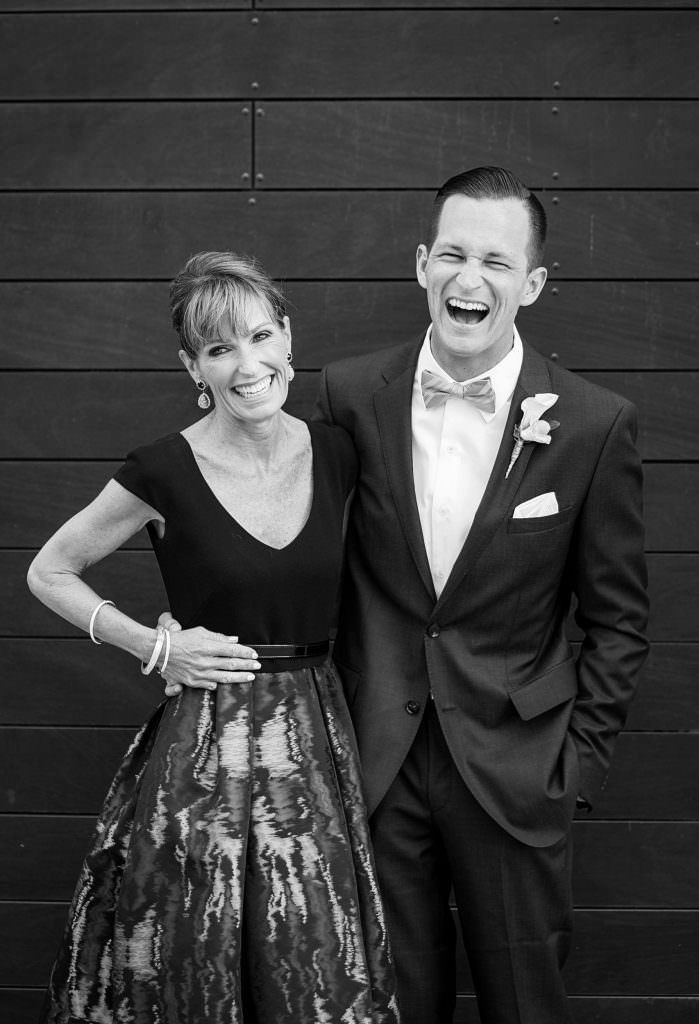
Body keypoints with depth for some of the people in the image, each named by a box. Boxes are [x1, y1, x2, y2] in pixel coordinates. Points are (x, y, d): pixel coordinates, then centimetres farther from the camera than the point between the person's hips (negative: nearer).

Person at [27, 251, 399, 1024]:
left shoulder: (335, 454, 0)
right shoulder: (165, 473, -11)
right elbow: (49, 573, 2)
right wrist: (155, 647, -6)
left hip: (315, 738, 4)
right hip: (206, 750, -3)